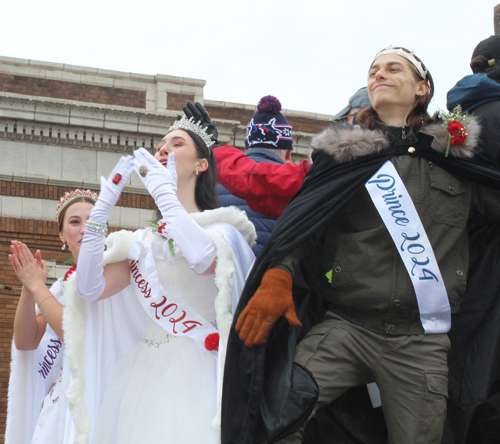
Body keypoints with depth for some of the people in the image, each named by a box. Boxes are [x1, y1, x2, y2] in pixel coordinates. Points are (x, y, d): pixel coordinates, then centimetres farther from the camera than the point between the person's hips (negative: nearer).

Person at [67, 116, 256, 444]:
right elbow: (90, 289, 3)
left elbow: (204, 259, -22)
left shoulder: (220, 227, 3)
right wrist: (103, 206, 3)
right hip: (146, 376, 4)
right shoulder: (143, 242, 16)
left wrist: (164, 192, -12)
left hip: (197, 376, -4)